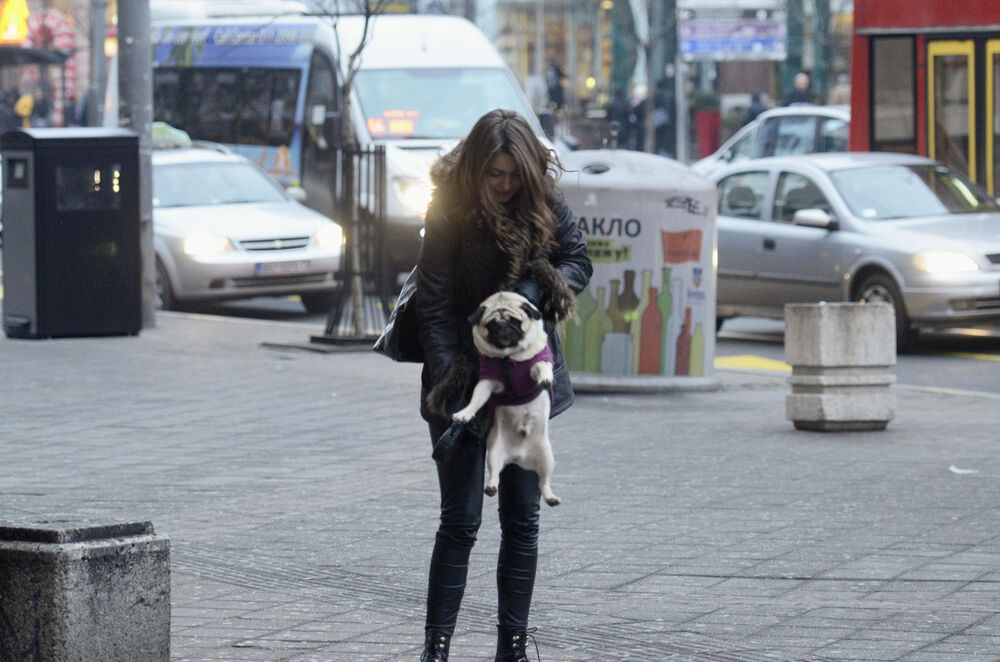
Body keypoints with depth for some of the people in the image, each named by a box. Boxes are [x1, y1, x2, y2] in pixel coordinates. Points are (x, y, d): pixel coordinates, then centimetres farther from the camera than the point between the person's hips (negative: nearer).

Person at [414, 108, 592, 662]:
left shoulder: (546, 204, -2)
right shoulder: (449, 211, -12)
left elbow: (578, 262, 3)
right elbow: (433, 307, -12)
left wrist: (531, 293, -17)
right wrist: (447, 382, -20)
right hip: (465, 382, -4)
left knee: (522, 518, 6)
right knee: (460, 520, -6)